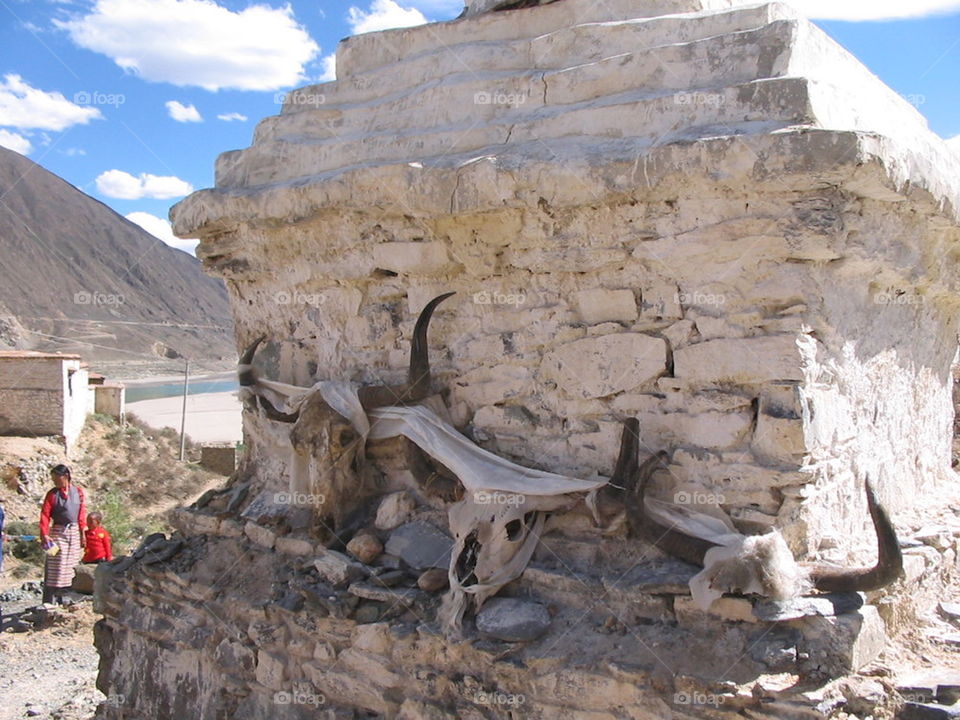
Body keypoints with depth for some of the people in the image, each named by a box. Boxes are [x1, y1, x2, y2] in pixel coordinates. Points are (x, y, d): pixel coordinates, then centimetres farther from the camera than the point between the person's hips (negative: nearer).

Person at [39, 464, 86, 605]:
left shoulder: (78, 491, 4)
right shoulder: (52, 494, -2)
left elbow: (82, 513, 7)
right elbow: (45, 515, -8)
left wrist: (82, 532, 6)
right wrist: (44, 534, -20)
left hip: (74, 532, 3)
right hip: (58, 533, -3)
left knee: (71, 568, 7)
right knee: (55, 569, -7)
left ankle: (65, 600, 16)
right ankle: (49, 602, -6)